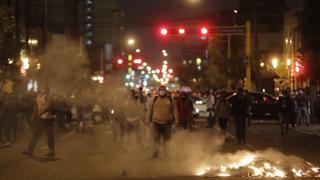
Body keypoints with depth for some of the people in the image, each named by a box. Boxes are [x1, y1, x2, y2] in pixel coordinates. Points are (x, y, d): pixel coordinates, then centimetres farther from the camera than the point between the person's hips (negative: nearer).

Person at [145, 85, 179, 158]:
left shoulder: (170, 100, 3)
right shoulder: (154, 100, 4)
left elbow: (175, 110, 5)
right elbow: (150, 110, 7)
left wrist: (176, 120, 1)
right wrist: (148, 119, 5)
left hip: (167, 123, 0)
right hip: (156, 122, 0)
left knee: (167, 138, 11)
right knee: (156, 138, -1)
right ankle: (155, 152, 6)